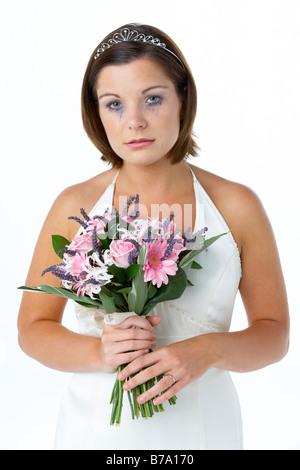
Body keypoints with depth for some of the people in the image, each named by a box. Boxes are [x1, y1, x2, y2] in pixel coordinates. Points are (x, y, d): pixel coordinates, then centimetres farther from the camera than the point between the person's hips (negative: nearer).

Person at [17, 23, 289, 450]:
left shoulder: (237, 206, -8)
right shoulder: (74, 207, -8)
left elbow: (274, 333, -2)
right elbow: (33, 328, -1)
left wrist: (208, 351, -20)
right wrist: (100, 352, -19)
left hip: (201, 427, 0)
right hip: (96, 426, 0)